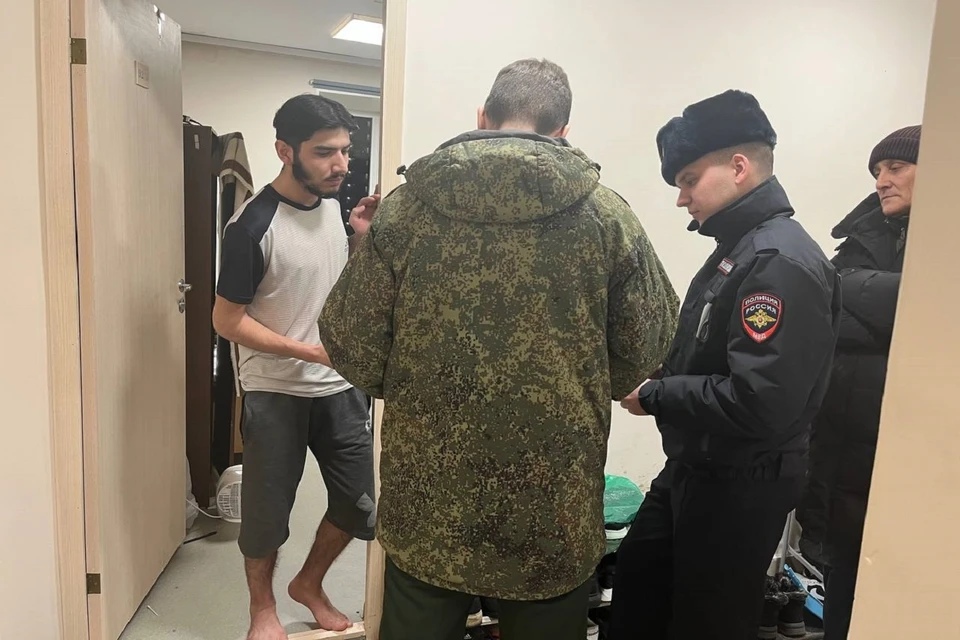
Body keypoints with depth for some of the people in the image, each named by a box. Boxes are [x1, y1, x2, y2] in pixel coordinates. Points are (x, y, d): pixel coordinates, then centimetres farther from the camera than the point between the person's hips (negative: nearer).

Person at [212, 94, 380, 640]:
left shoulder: (332, 205, 1)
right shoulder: (254, 225, -17)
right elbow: (227, 319, -13)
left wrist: (361, 239, -4)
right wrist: (309, 351, -19)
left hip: (342, 387, 6)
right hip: (276, 393, -5)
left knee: (361, 504, 12)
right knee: (268, 509, 11)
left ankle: (309, 583, 39)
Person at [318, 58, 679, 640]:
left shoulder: (405, 208, -7)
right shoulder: (608, 215, -7)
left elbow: (352, 350, -5)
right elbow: (647, 352, 0)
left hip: (427, 512, 1)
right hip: (555, 516, 0)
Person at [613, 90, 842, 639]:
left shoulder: (781, 262, -23)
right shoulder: (739, 247, 8)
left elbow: (758, 405, -30)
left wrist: (653, 394, -19)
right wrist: (655, 376, -3)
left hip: (741, 486, -9)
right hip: (694, 468, 9)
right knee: (636, 593, 23)